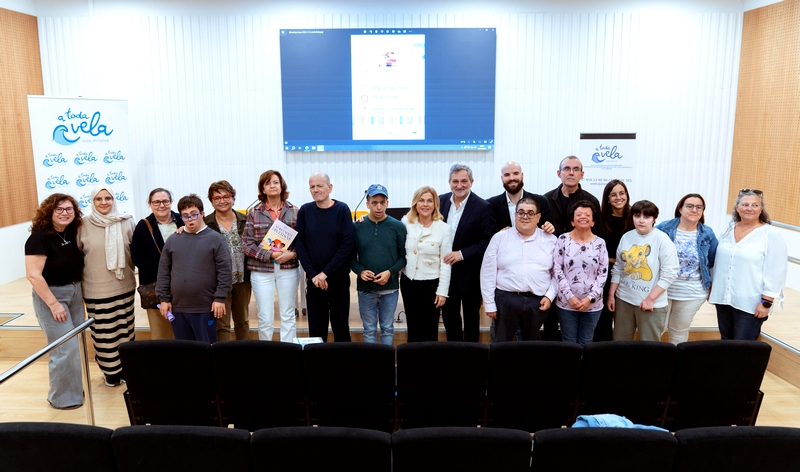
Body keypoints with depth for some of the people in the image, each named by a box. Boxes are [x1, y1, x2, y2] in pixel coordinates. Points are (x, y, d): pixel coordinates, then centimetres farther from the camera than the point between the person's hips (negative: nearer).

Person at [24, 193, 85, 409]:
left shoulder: (73, 233, 1)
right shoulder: (39, 238, -18)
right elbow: (33, 275, -21)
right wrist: (53, 304, -21)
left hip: (75, 293, 7)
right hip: (51, 295, -7)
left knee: (76, 345, 13)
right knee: (65, 348, -4)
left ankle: (73, 388, 29)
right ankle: (62, 397, 12)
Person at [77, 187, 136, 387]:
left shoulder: (126, 222, 1)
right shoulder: (83, 225, -3)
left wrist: (127, 270, 9)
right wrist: (80, 279, 7)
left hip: (124, 287, 2)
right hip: (96, 290, -1)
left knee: (125, 330, 8)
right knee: (103, 333, 2)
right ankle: (111, 372, 18)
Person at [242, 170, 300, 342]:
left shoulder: (294, 211, 2)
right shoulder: (254, 213, 1)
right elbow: (247, 243, -3)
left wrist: (292, 254, -16)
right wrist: (270, 254, -14)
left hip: (288, 270, 1)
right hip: (261, 271, 0)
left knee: (288, 315, 8)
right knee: (265, 317, 5)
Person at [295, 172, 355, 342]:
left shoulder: (342, 209, -5)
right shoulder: (305, 211, 1)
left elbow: (348, 244, -11)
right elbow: (300, 244, 0)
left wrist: (326, 272, -14)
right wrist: (312, 274, -9)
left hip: (339, 277, -1)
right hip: (314, 278, 1)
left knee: (341, 324, 9)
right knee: (316, 326, 8)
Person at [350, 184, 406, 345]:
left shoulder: (398, 227, -3)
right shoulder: (357, 227, 1)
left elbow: (403, 256, -1)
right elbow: (351, 256, 6)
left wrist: (390, 272, -15)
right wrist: (360, 271, -12)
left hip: (390, 287, -1)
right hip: (365, 287, 1)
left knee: (387, 328, 11)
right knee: (369, 329, 10)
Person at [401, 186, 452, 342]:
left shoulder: (444, 228, -9)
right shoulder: (406, 223, -2)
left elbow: (445, 263, -7)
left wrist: (442, 291, -9)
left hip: (431, 284, -2)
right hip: (408, 282, 3)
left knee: (429, 329, 8)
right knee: (413, 327, 15)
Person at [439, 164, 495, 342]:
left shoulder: (483, 207, -13)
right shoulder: (441, 201, 1)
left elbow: (488, 241, -16)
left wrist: (462, 254, -22)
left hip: (470, 272, -4)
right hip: (446, 270, 4)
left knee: (471, 315, 13)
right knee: (448, 314, 16)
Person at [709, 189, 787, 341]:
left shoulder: (771, 235, -9)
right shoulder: (729, 230, 9)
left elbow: (775, 272, -12)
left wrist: (766, 302, -15)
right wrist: (713, 290, 16)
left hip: (750, 303, -5)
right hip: (724, 299, 5)